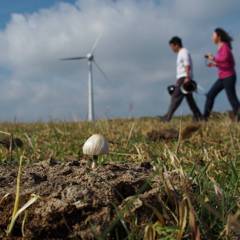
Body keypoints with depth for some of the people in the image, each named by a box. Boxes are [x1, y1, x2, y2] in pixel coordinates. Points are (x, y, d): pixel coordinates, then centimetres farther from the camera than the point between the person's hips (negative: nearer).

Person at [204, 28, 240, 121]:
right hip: (223, 77, 9)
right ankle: (204, 118, 10)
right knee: (210, 95, 8)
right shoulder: (221, 47, 15)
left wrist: (213, 58, -14)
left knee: (232, 99, -8)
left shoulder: (225, 46, -12)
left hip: (228, 77, -9)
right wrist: (215, 64, 13)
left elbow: (225, 59, -30)